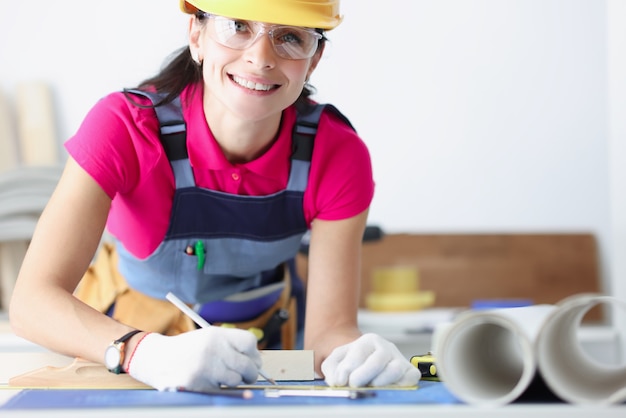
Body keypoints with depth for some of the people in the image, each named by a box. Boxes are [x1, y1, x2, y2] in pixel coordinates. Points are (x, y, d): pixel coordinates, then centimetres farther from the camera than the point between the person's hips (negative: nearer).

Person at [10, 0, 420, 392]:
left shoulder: (338, 155, -21)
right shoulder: (125, 127, -27)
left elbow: (329, 327, -19)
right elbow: (32, 300, -34)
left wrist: (361, 354, -43)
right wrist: (146, 352, -52)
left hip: (266, 338, 3)